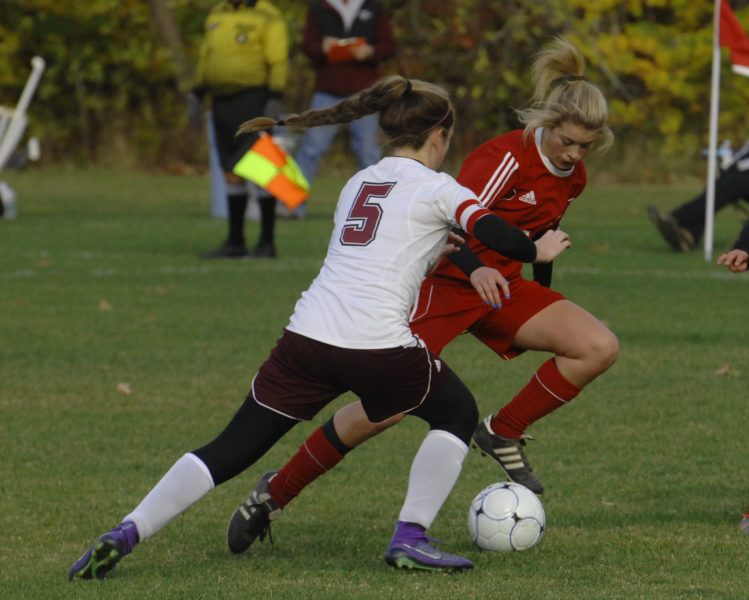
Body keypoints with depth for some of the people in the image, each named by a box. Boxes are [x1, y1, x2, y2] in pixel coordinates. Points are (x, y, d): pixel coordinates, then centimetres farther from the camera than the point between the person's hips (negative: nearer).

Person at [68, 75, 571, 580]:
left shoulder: (359, 183, 24)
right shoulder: (437, 189, 5)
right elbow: (500, 238, -6)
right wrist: (537, 251, 15)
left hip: (308, 333, 5)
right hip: (379, 346, -5)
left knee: (229, 452, 8)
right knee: (458, 414, 22)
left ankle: (125, 534, -6)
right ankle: (411, 538, 11)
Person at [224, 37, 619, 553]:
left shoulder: (572, 177, 4)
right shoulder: (506, 157, -20)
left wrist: (545, 317, 29)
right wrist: (476, 269, -47)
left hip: (500, 286, 7)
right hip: (443, 282, -7)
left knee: (600, 347, -13)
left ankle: (504, 433, 1)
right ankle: (276, 492, 2)